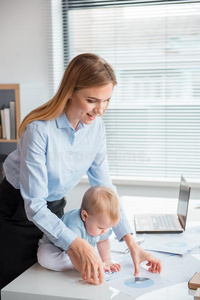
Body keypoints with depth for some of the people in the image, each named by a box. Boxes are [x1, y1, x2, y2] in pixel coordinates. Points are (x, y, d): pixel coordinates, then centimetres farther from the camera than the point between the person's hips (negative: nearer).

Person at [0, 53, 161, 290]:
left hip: (55, 208, 5)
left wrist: (131, 243, -14)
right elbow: (34, 206, -30)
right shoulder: (39, 129, -31)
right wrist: (81, 247, -39)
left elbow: (104, 186, -7)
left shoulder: (96, 126, -12)